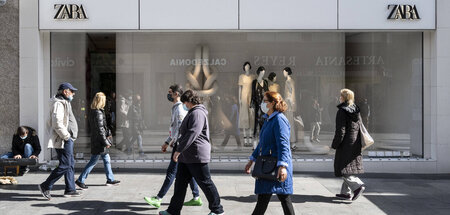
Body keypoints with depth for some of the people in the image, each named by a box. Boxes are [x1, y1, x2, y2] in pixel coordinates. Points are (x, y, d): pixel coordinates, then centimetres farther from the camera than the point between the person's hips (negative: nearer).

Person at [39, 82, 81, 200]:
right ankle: (45, 186, -1)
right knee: (64, 166, -9)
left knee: (71, 164, 13)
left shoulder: (64, 103, 19)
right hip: (64, 141, -11)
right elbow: (57, 123, -25)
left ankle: (70, 189, 18)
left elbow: (50, 122, 25)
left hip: (68, 139, 11)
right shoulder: (59, 104, -15)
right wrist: (66, 136, -19)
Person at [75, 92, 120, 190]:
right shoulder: (98, 113, -20)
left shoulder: (93, 112, 9)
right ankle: (80, 180, 5)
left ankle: (110, 179, 25)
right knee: (93, 161, -1)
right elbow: (100, 129, -21)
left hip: (96, 140, 10)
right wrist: (106, 142, -16)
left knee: (107, 160, 16)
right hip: (99, 142, -10)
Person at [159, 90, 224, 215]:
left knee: (205, 183, 0)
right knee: (180, 183, 9)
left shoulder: (197, 113, -17)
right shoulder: (192, 113, 18)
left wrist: (178, 150, -28)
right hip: (186, 156, 11)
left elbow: (192, 134, -27)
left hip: (197, 156, -10)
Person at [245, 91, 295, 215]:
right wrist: (251, 161, 28)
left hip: (277, 167, -10)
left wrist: (282, 166, -31)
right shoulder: (268, 120, 18)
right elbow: (262, 144, 26)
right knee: (262, 199, 10)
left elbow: (283, 145, -23)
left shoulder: (279, 119, -14)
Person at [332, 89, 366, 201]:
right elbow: (359, 126, 13)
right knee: (350, 167, 13)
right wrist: (358, 143, 19)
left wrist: (335, 144, -9)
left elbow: (340, 130, -17)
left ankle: (358, 185, -16)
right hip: (355, 143, 8)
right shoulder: (356, 110, 9)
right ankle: (346, 192, 18)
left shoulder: (342, 111, -15)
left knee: (342, 167, -1)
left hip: (346, 144, -8)